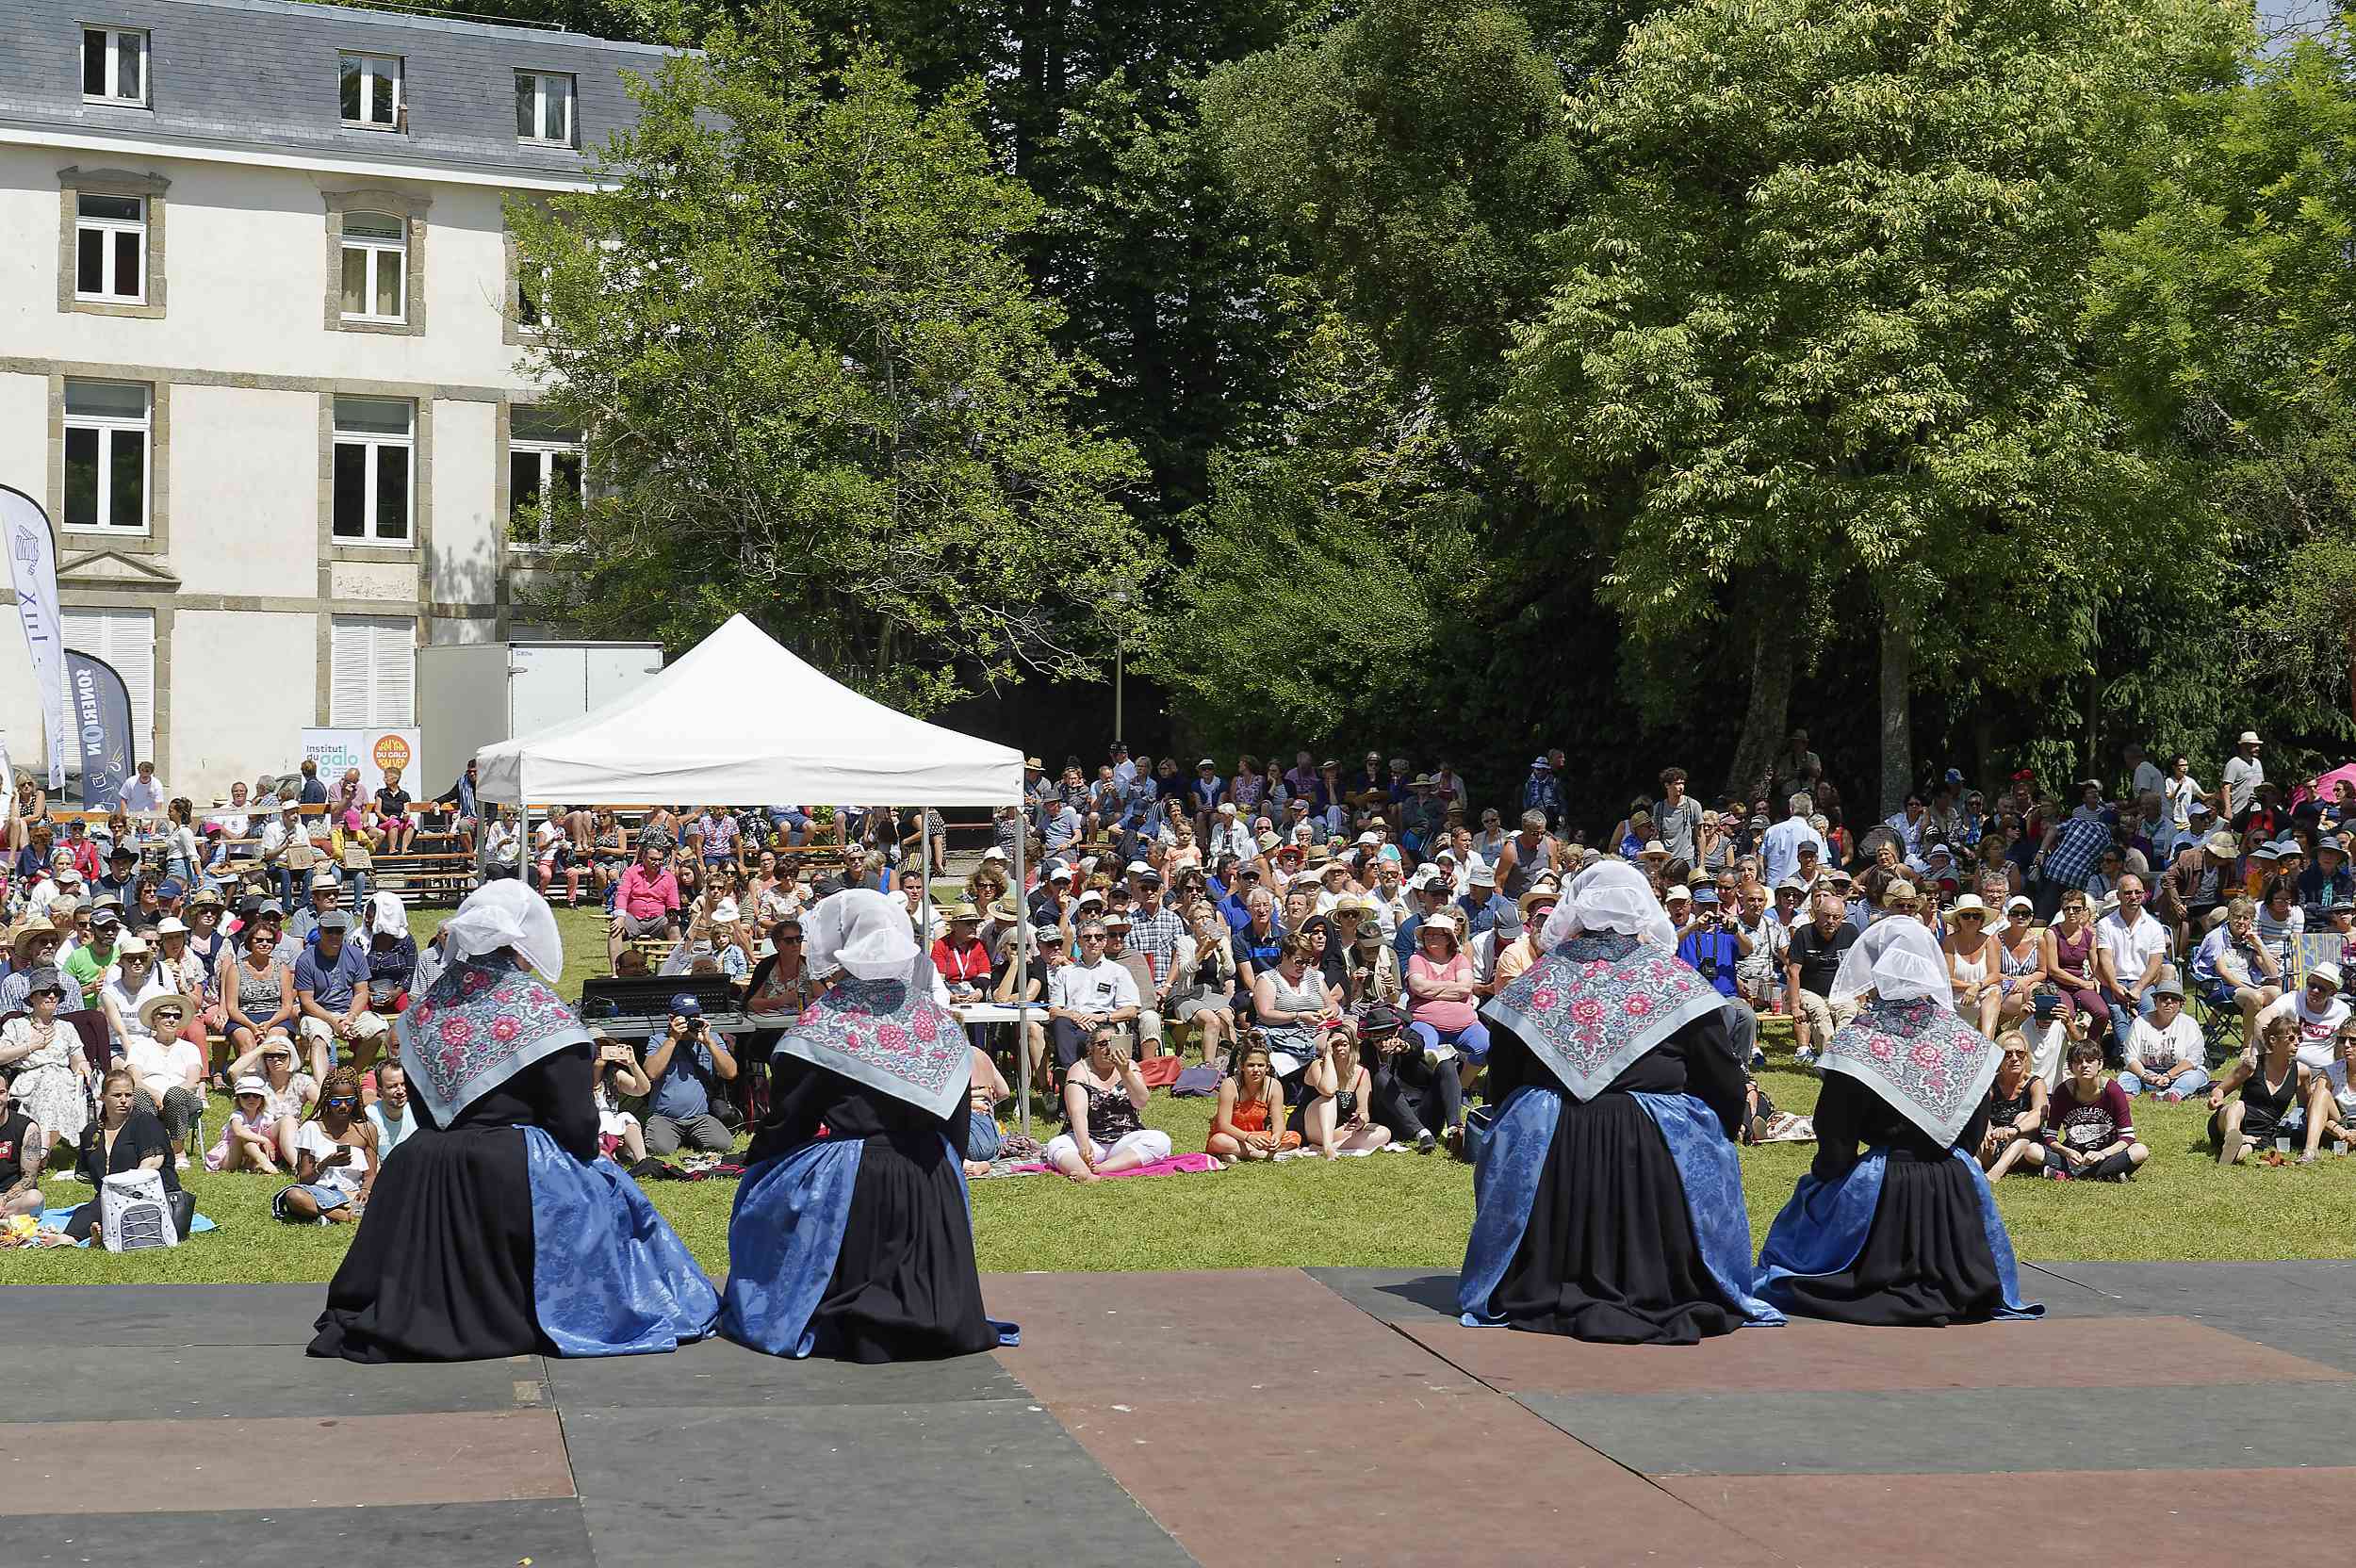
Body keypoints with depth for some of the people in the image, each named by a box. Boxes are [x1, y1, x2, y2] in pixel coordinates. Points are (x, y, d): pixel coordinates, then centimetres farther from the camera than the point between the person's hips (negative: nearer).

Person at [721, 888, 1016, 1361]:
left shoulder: (825, 1025, -13)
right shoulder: (936, 1016, 3)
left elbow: (788, 1115, -5)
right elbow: (957, 1112, 12)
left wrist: (759, 1154, 13)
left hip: (845, 1181, -5)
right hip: (929, 1180, 5)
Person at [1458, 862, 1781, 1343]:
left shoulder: (1540, 978, 7)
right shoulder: (1673, 979, 1)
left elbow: (1501, 1079, 13)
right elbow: (1723, 1079, 3)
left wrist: (1507, 1127, 28)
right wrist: (1729, 1124, 21)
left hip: (1548, 1143, 2)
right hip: (1652, 1149, -2)